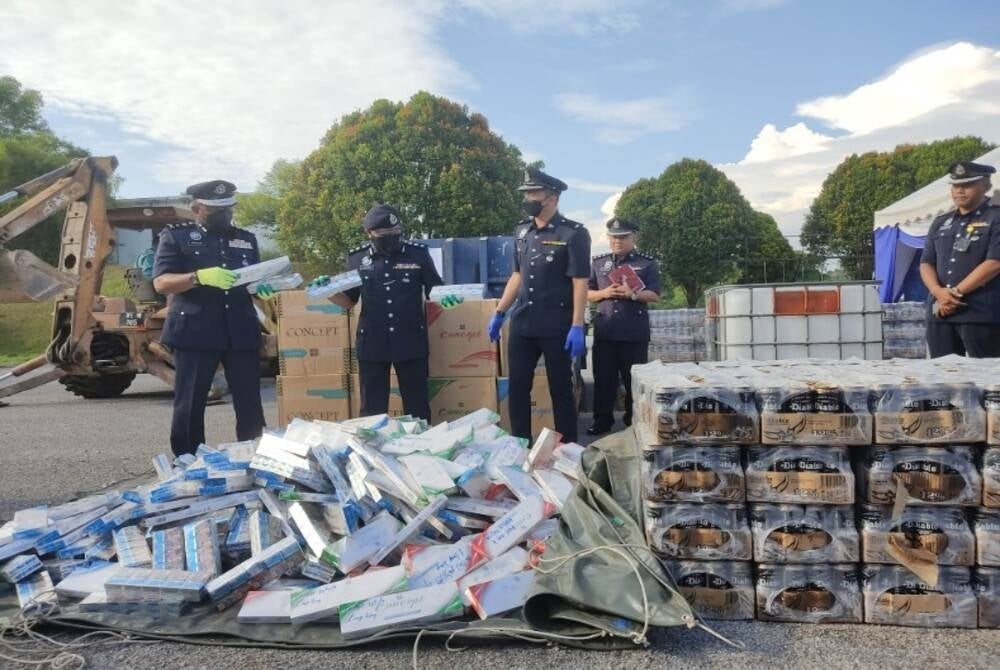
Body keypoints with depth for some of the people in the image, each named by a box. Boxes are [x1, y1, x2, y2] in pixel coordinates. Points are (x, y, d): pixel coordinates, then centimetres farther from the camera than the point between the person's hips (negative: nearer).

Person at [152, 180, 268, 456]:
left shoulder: (246, 239, 17)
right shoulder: (175, 236, 5)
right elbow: (161, 282, -5)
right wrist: (200, 277, -22)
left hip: (241, 331, 3)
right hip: (194, 332, -3)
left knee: (250, 404, 2)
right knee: (189, 405, 1)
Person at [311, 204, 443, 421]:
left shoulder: (418, 254, -1)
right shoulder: (357, 259, 3)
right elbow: (348, 301, 12)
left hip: (411, 342, -1)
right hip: (372, 344, 1)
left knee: (417, 405, 9)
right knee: (372, 408, 7)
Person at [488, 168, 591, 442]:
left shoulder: (574, 233, -9)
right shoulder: (521, 231, 10)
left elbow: (580, 282, -12)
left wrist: (577, 327, -17)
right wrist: (499, 313, 15)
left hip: (557, 326, -5)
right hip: (522, 324, 6)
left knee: (560, 389, 5)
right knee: (517, 387, 8)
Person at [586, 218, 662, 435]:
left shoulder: (646, 263, 3)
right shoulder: (598, 263, 12)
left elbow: (655, 295, -3)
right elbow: (586, 293, 11)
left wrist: (632, 294, -19)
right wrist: (604, 293, -9)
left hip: (635, 331, -2)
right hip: (605, 330, 3)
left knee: (634, 379, 4)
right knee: (603, 378, 4)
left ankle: (635, 420, 15)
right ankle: (602, 420, 12)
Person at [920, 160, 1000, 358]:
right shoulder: (941, 223, 18)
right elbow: (926, 263, 12)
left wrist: (956, 293, -13)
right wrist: (939, 292, -8)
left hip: (981, 314, -6)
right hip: (940, 313, 6)